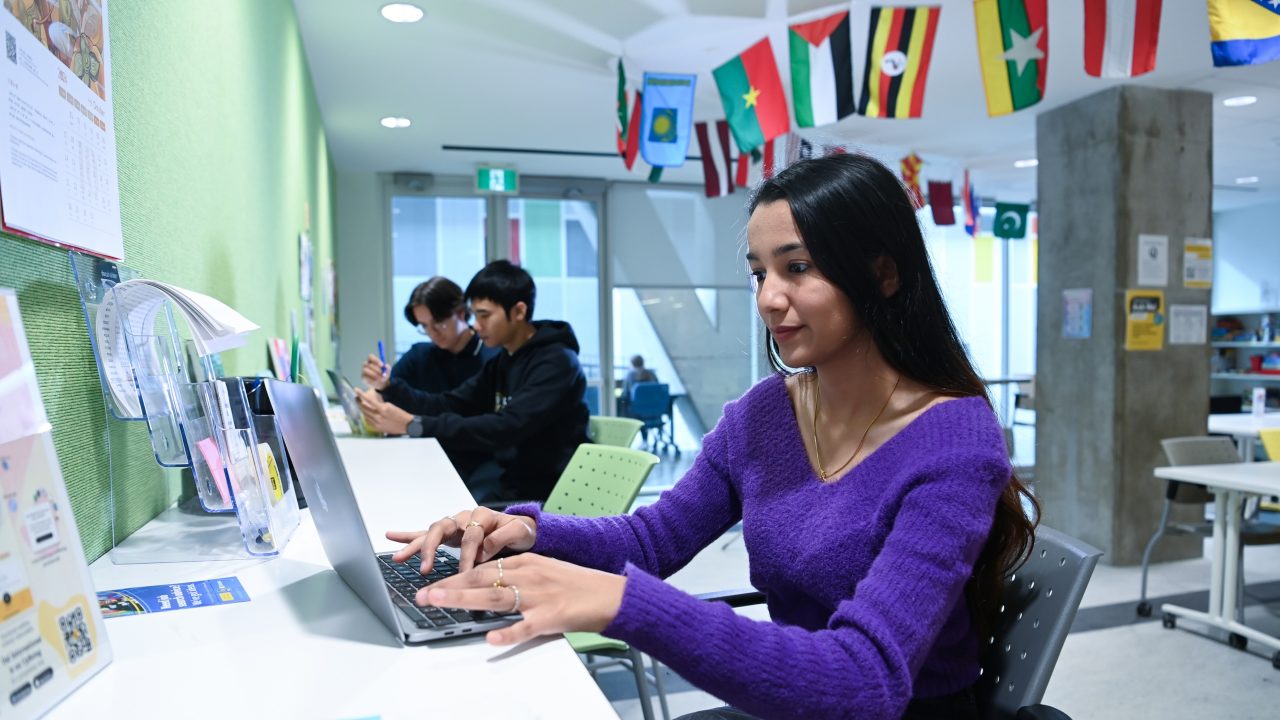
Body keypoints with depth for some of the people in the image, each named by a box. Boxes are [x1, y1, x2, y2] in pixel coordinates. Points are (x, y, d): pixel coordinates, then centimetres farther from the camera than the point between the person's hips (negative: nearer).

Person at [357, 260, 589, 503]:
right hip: (506, 476, 7)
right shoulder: (503, 361, 11)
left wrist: (413, 425, -30)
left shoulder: (556, 363, -17)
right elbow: (451, 404, 9)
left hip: (544, 493, -7)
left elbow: (506, 428, -28)